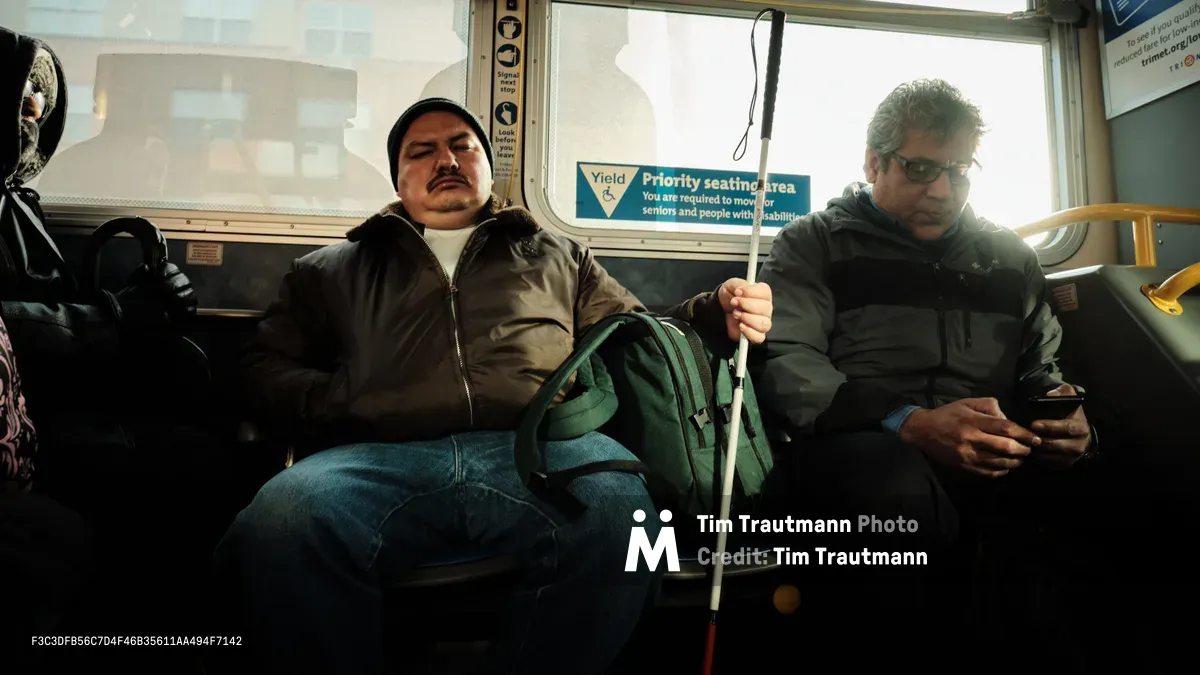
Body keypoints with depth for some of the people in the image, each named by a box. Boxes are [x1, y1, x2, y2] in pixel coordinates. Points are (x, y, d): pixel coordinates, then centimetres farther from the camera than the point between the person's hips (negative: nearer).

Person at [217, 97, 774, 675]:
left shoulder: (558, 257, 32)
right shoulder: (335, 269, 31)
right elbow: (266, 364, 25)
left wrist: (714, 314, 10)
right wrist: (336, 405, 3)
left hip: (537, 449, 1)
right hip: (383, 455, 1)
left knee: (617, 508, -35)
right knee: (282, 522, -33)